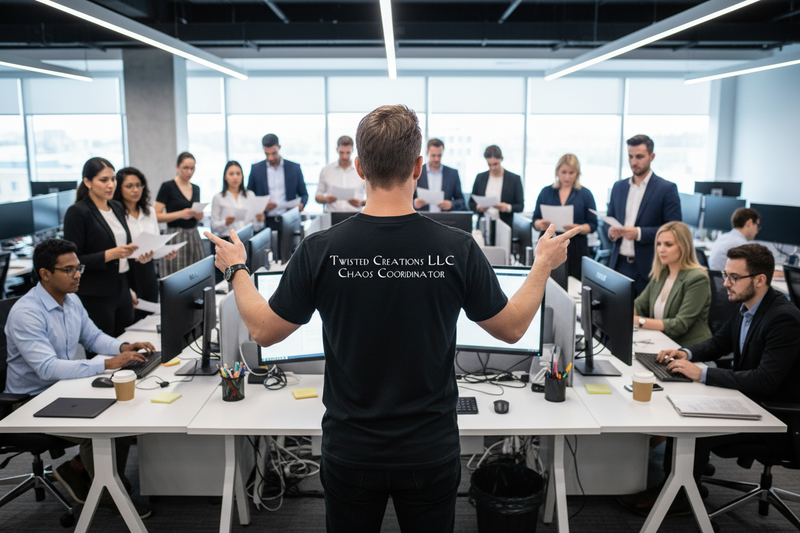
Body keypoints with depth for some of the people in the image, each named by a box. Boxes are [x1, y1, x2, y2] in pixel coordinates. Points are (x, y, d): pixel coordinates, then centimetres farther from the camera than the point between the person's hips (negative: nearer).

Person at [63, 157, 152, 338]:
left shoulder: (117, 208, 12)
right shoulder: (77, 212, -10)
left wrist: (138, 255, 2)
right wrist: (110, 254, -23)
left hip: (122, 290, 7)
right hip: (96, 296, -7)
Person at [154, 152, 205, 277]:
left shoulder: (196, 188, 14)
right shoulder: (167, 187, -4)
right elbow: (156, 216, -9)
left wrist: (199, 214, 2)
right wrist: (180, 214, -19)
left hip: (194, 236, 6)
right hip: (175, 237, -6)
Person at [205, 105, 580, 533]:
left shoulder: (320, 250, -15)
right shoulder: (458, 249, -15)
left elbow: (263, 330, -4)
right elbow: (512, 327, -2)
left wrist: (235, 269, 13)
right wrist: (544, 265, 13)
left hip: (351, 453, 0)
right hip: (431, 453, 0)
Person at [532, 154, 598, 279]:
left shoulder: (585, 194, 6)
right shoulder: (546, 192, 11)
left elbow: (593, 224, 4)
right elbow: (535, 220, 11)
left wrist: (579, 228, -16)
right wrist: (540, 224, -12)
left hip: (575, 248, -1)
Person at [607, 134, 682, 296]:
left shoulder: (667, 189, -2)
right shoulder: (618, 187, 13)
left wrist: (639, 233, -19)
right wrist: (611, 231, -4)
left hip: (648, 267, -4)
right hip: (619, 264, 4)